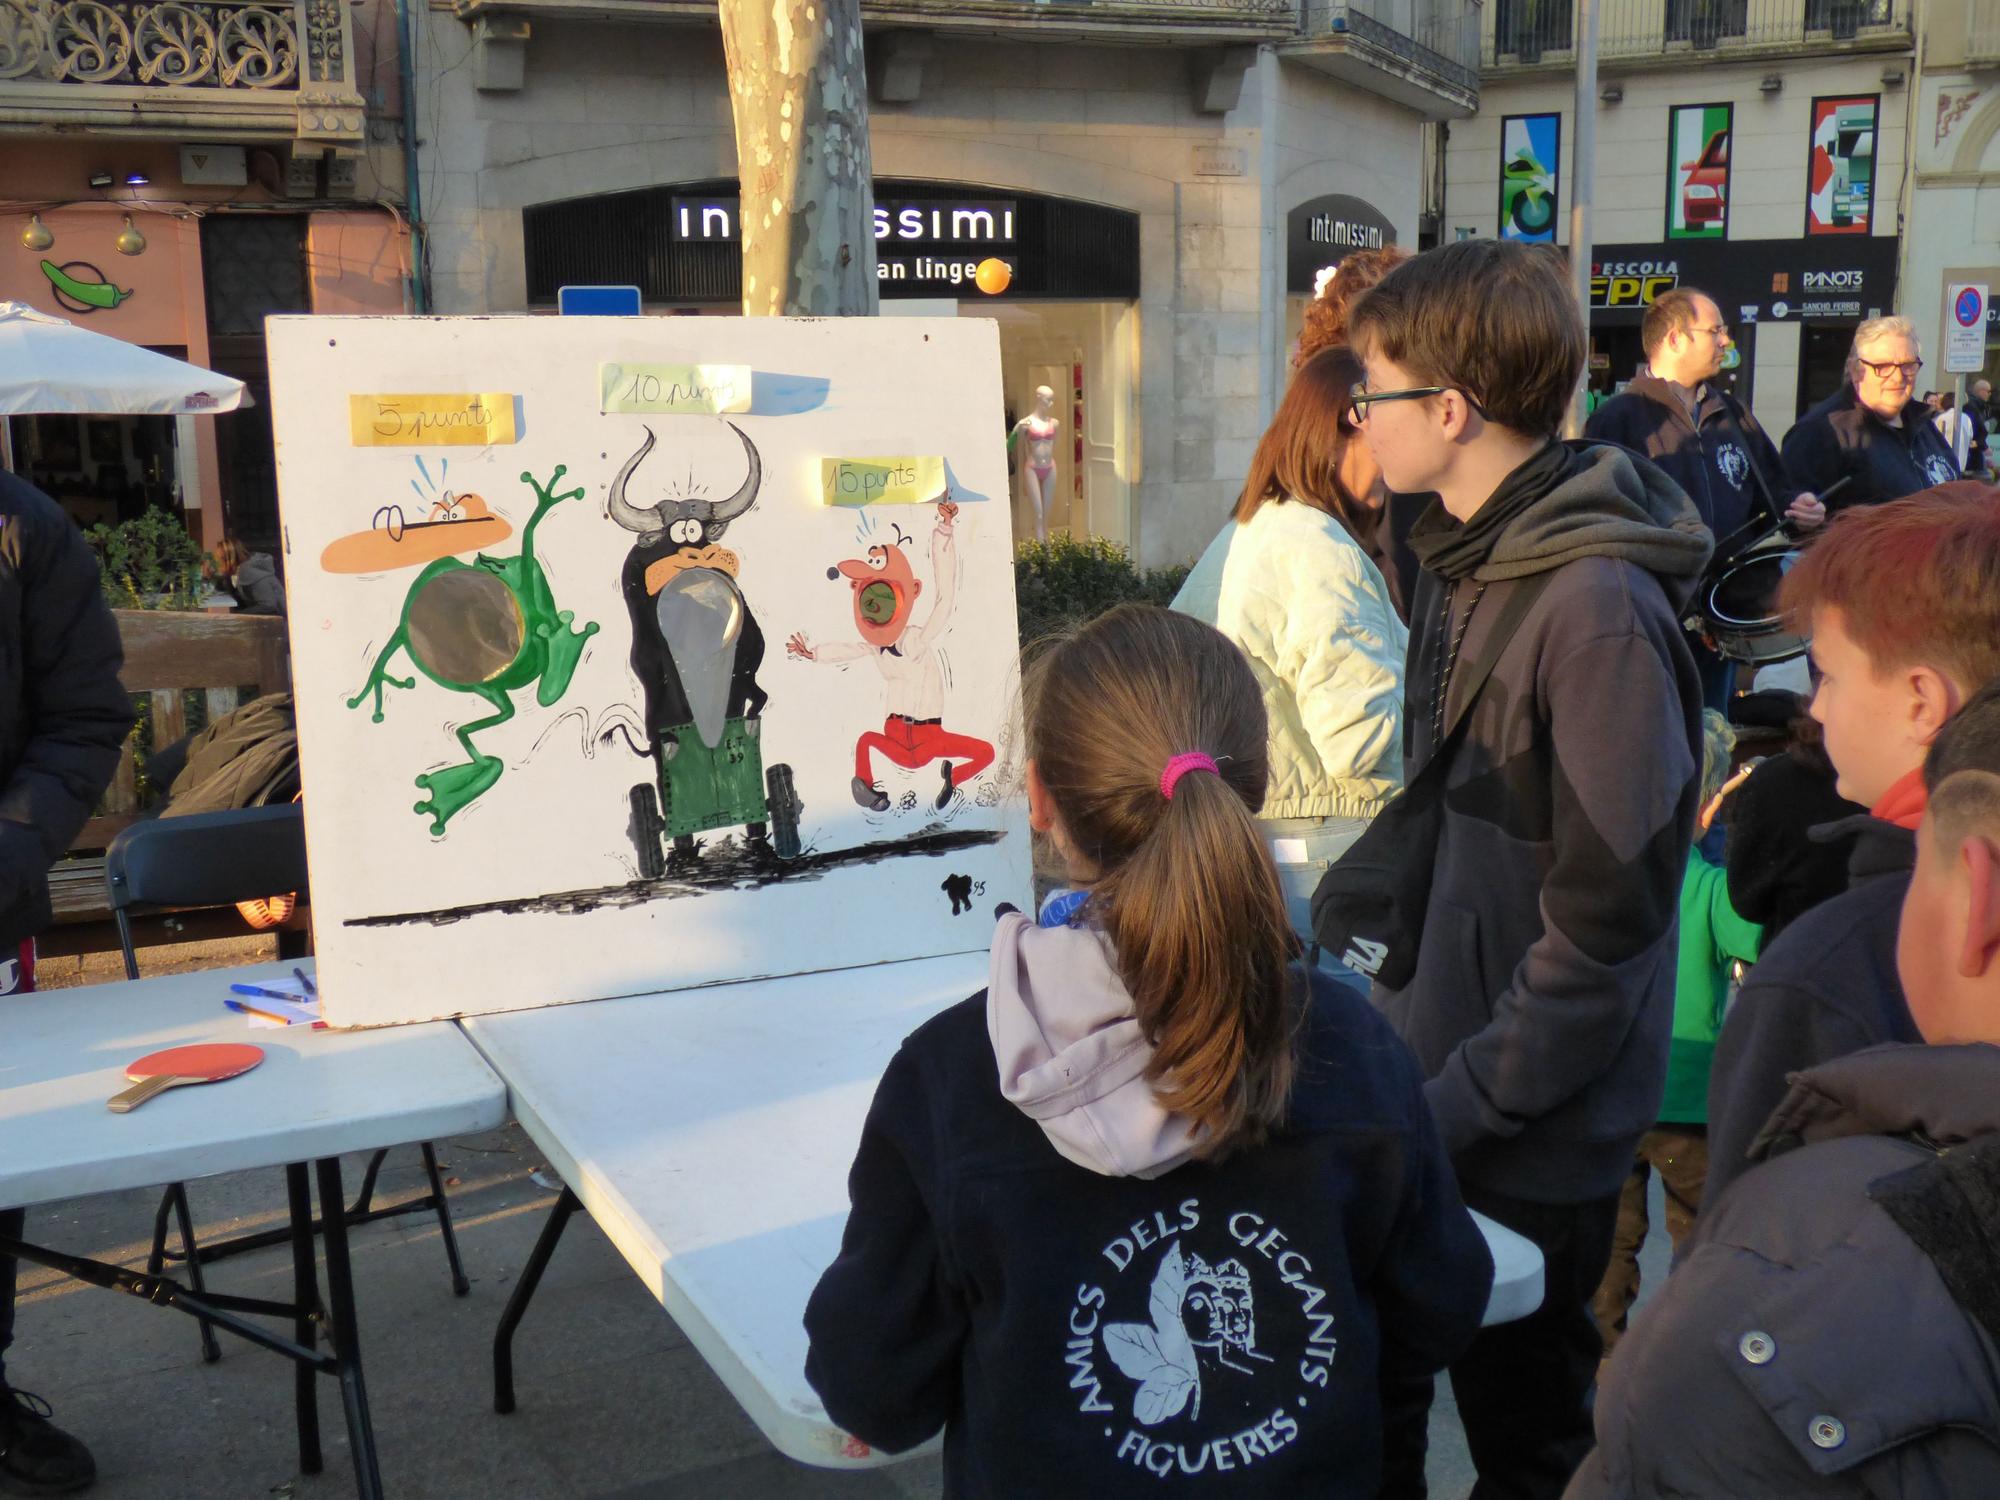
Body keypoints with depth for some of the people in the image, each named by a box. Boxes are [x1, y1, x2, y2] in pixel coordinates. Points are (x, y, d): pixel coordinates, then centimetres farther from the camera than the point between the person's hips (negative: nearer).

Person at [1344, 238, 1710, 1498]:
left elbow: (1607, 914, -22)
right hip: (1425, 1085, 7)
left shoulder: (1599, 607, -22)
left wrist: (1461, 1106, -19)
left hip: (1529, 1143, -7)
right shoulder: (1465, 564, 5)